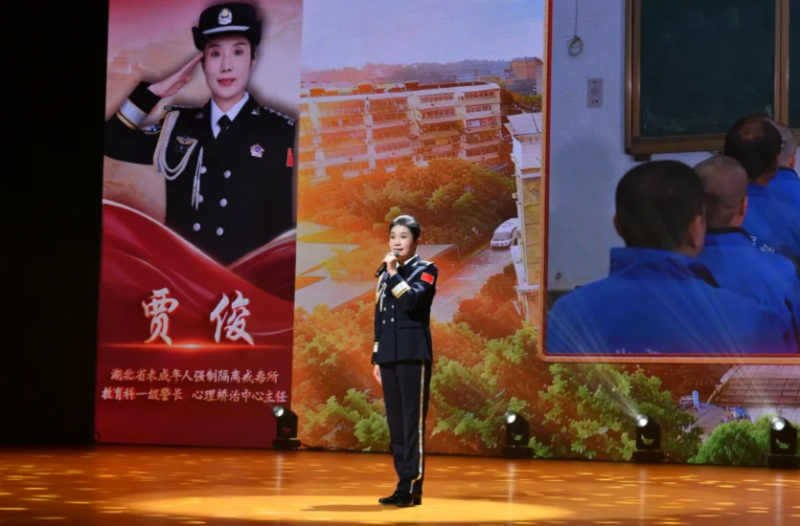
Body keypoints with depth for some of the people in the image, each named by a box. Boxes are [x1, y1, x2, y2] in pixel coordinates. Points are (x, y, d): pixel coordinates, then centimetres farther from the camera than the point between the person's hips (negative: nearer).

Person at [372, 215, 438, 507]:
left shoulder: (425, 270, 1)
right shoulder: (385, 276, 18)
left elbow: (411, 302, -18)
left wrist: (394, 273, -12)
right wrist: (376, 358, 13)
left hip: (413, 354, -6)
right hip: (388, 355, 6)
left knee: (413, 419, -8)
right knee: (395, 421, 5)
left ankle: (413, 488, -8)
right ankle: (403, 483, 9)